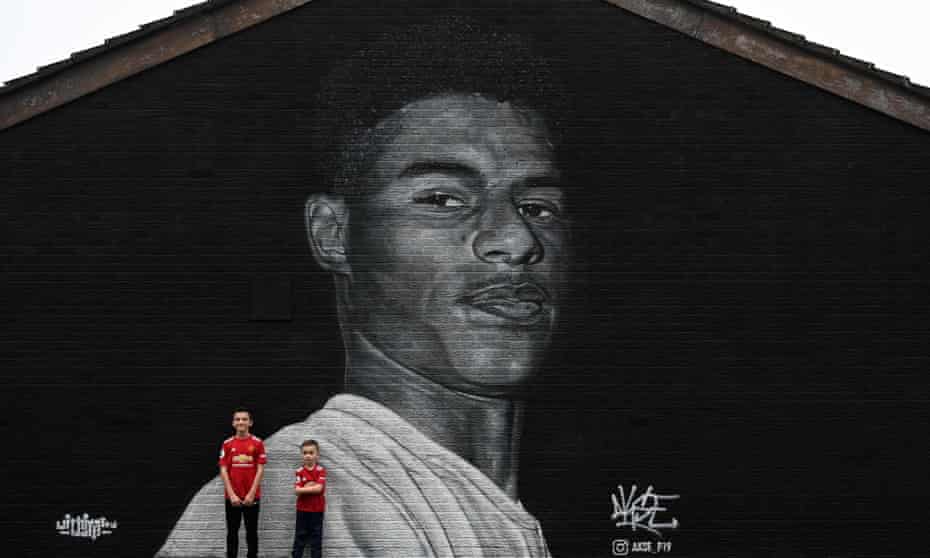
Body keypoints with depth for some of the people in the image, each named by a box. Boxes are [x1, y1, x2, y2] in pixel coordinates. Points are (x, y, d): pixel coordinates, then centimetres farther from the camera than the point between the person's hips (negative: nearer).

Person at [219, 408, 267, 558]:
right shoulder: (227, 444, 2)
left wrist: (251, 494, -10)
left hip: (252, 496, -1)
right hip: (232, 496, 1)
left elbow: (260, 470, -4)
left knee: (252, 531, 6)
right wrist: (231, 494, -10)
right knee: (232, 532, 6)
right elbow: (223, 470, -1)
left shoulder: (257, 443, -2)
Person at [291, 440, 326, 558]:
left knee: (316, 535, 7)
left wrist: (304, 489, -14)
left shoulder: (320, 470, -7)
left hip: (317, 509, -1)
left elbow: (319, 488, -19)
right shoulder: (300, 471, -2)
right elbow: (297, 490, -12)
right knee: (300, 535, 9)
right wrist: (311, 487, -19)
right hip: (302, 508, 1)